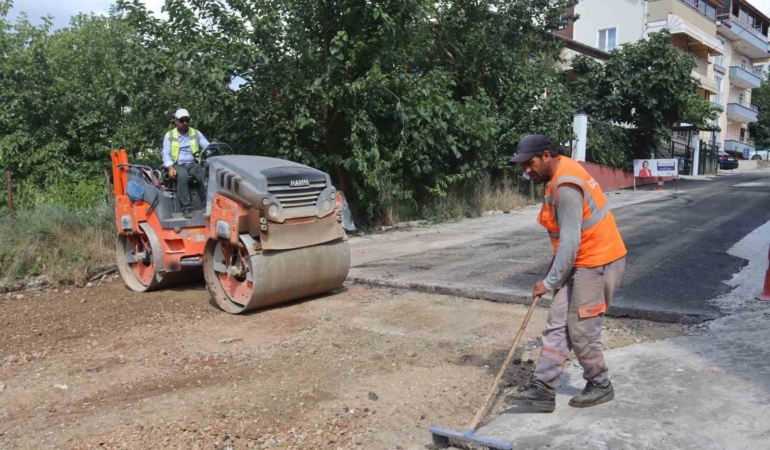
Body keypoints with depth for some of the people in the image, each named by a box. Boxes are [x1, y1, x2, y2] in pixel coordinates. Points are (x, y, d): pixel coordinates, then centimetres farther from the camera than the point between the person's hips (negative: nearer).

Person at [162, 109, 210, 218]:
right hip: (177, 165, -2)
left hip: (193, 164, 2)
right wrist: (171, 168, -19)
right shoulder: (169, 135, 8)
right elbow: (166, 154, 0)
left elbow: (208, 147, 2)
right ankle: (187, 207, -37)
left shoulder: (196, 133, 12)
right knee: (183, 176, -38)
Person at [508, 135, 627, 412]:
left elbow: (570, 242, -25)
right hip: (581, 262, 10)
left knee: (581, 330, 1)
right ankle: (543, 389, 8)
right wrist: (554, 273, 14)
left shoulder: (566, 186, -23)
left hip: (597, 264, -10)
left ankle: (600, 386, 22)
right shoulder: (558, 177, 10)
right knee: (557, 324, 5)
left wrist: (550, 282, -18)